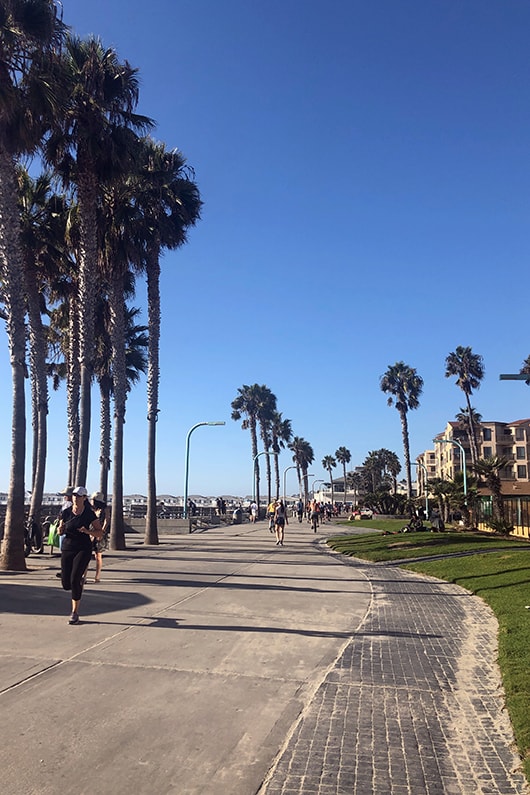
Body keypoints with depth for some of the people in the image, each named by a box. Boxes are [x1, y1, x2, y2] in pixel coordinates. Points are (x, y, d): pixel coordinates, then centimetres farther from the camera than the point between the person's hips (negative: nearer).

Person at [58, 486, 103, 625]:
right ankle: (80, 582, 37)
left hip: (83, 549, -3)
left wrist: (88, 531, -20)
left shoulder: (89, 514, -5)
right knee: (66, 584, 0)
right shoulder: (66, 513, 2)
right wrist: (60, 530, -10)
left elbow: (100, 533, -2)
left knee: (74, 580, -16)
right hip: (67, 549, 3)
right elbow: (60, 532, 13)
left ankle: (75, 612, 0)